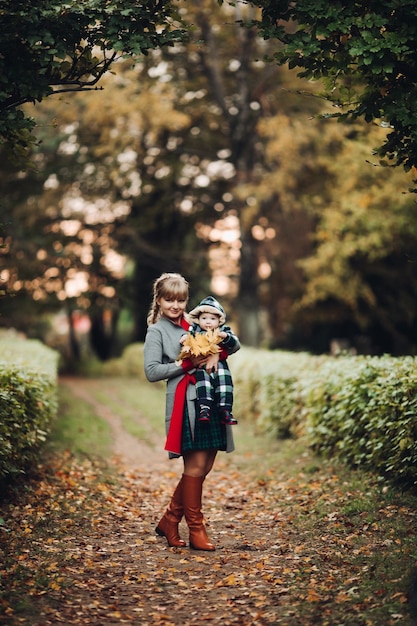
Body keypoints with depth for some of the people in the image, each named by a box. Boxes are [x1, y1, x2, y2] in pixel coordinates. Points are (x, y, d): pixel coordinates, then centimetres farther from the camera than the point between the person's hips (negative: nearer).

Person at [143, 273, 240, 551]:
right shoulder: (157, 331, 4)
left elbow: (235, 344, 15)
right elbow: (152, 371, -7)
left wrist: (217, 353, -6)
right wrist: (188, 363, -12)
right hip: (185, 403, -6)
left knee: (205, 466, 7)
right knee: (196, 466, -6)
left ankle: (170, 520, 19)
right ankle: (196, 529, 6)